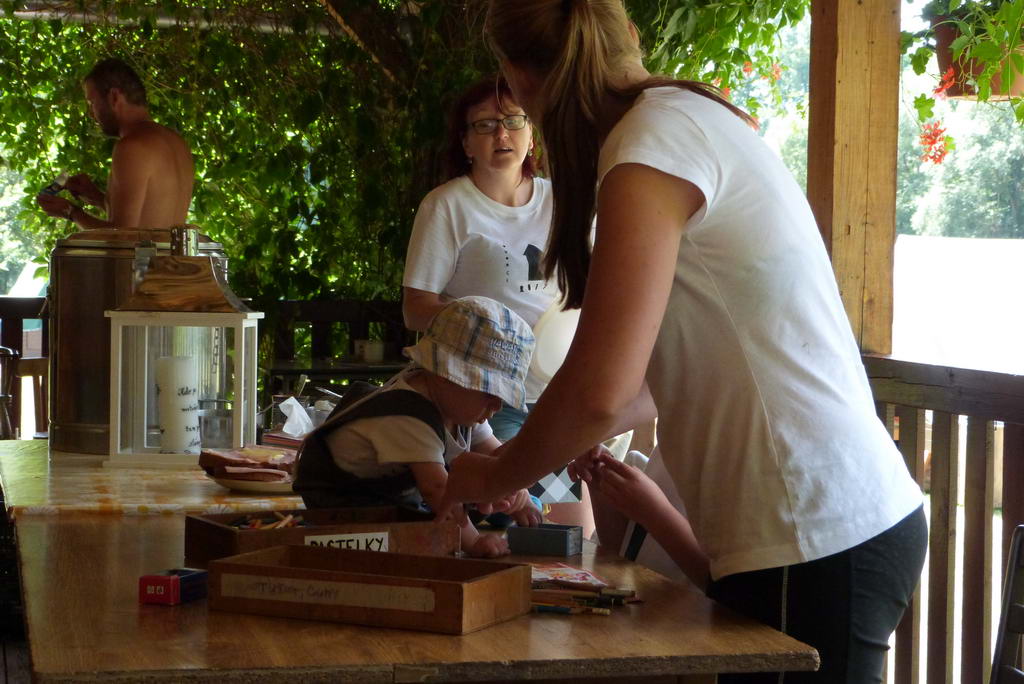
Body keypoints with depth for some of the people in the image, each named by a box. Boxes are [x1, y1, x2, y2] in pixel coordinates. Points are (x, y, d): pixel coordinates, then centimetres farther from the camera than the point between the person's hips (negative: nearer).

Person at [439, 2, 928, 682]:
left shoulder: (656, 140, -13)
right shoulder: (711, 115, 14)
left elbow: (599, 391, -19)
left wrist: (496, 477, -1)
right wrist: (537, 448, 26)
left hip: (813, 542, -9)